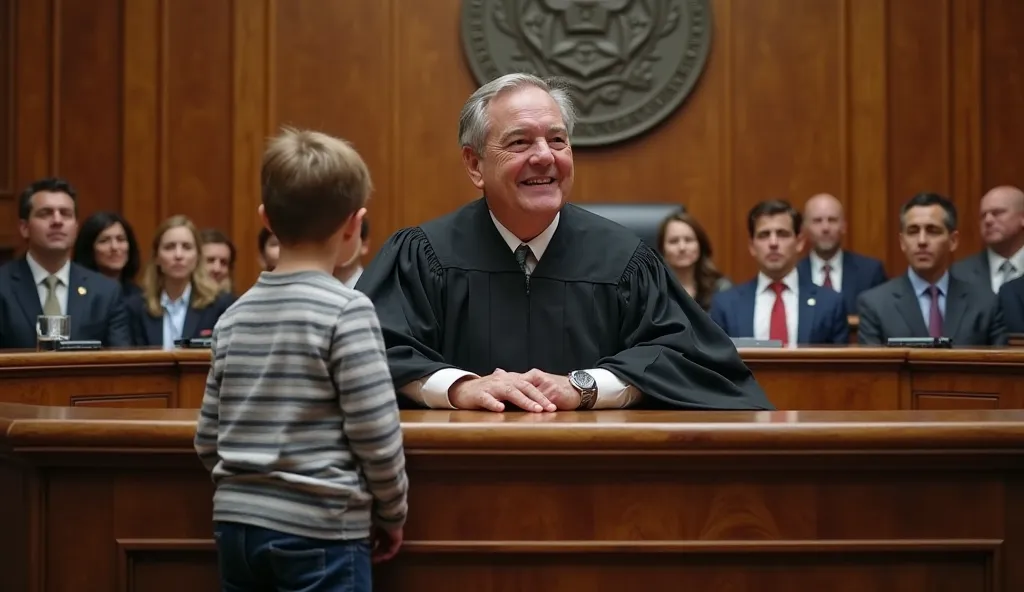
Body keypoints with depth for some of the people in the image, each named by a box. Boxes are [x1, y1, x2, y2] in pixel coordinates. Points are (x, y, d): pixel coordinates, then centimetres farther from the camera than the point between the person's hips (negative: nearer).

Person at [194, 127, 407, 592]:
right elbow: (376, 436, -13)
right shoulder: (347, 310, -11)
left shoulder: (235, 315, 6)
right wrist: (392, 514, 2)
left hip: (237, 524, 6)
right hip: (318, 531, -6)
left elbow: (208, 440, 9)